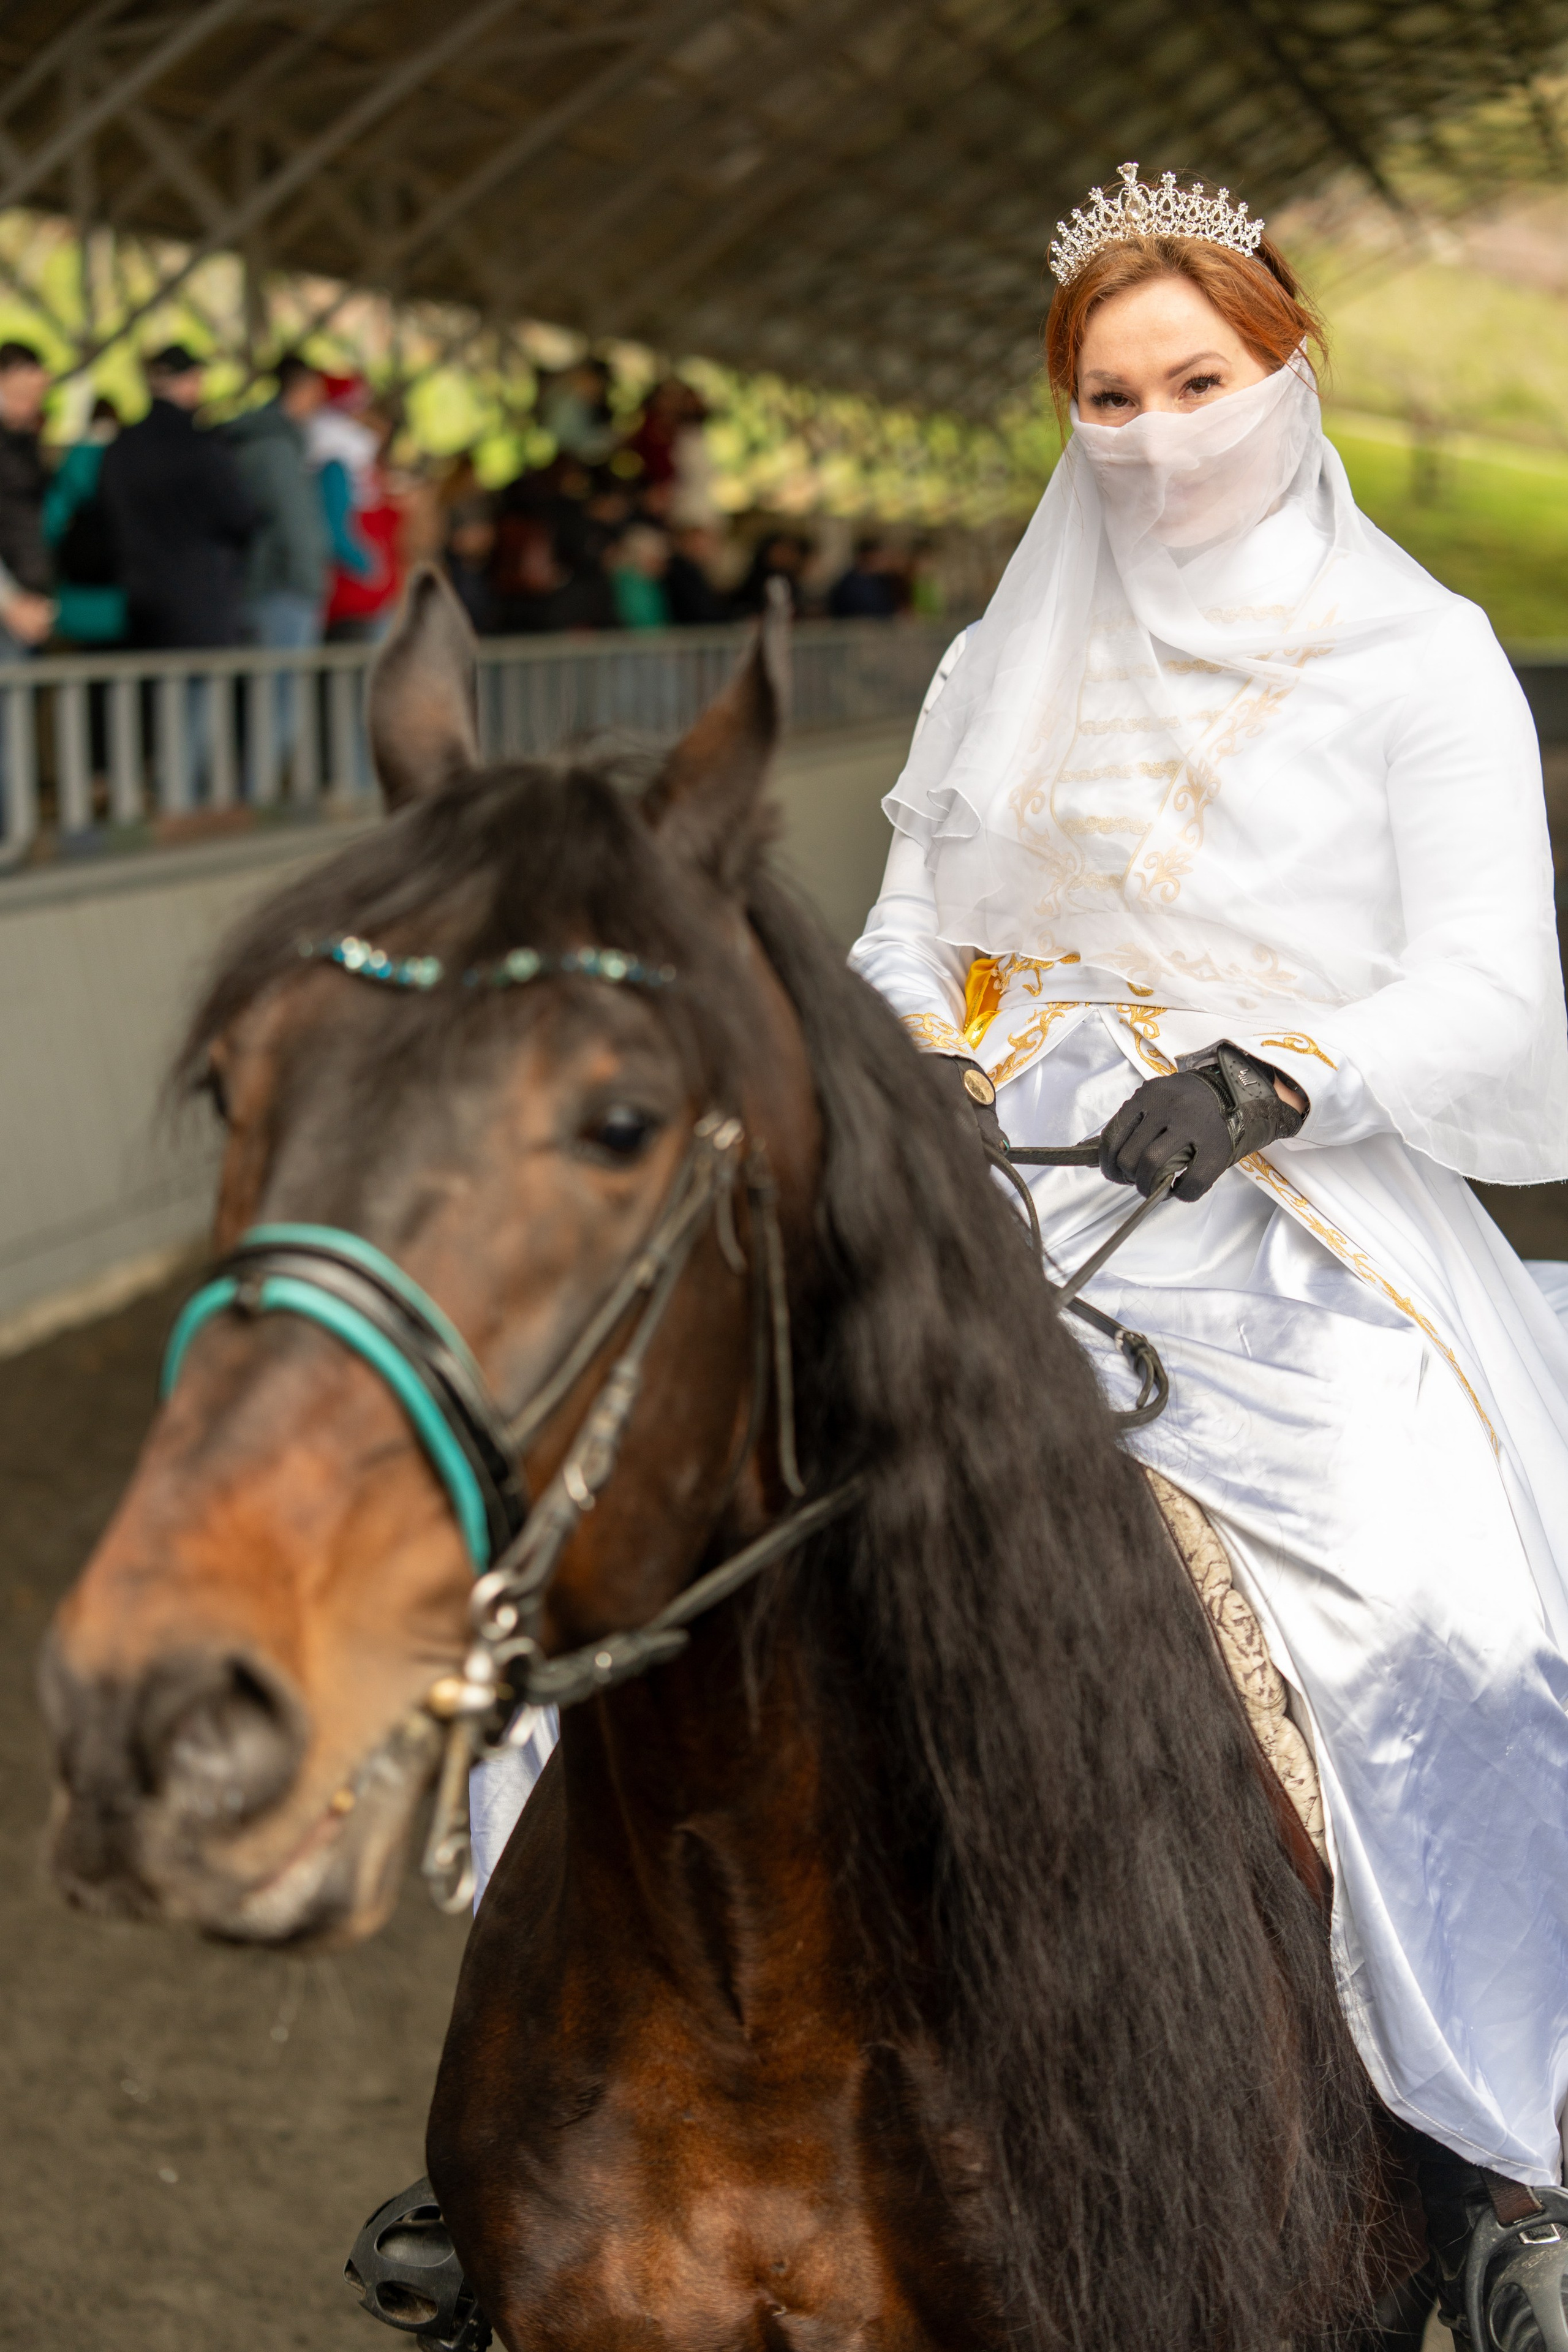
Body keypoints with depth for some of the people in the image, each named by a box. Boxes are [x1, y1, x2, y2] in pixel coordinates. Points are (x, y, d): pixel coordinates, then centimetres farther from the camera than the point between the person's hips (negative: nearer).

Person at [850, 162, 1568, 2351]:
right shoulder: (1007, 671, 18)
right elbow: (910, 938, 21)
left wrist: (1272, 1077, -23)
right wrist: (913, 1073, -2)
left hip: (1302, 1209, -4)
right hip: (1010, 1189, 4)